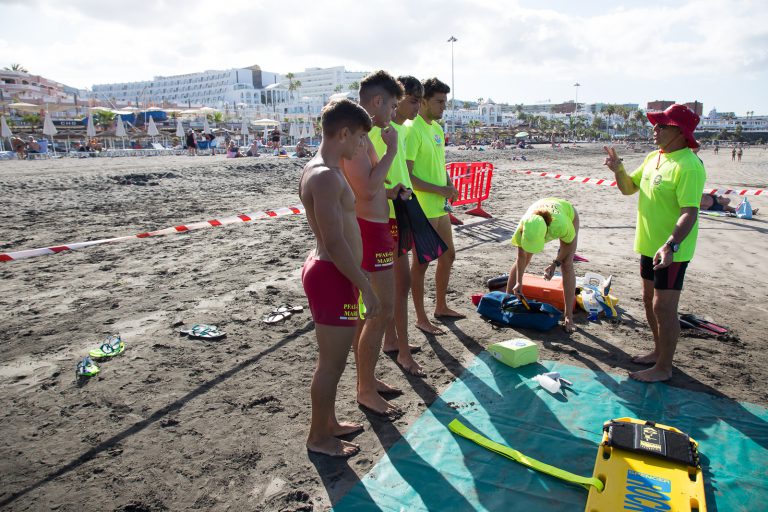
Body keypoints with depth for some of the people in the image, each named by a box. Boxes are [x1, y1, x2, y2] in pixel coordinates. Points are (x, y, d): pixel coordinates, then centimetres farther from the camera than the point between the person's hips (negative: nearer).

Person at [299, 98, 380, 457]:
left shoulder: (322, 169, 11)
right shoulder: (325, 177, -22)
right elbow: (335, 243, -25)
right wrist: (366, 288, -20)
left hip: (327, 270, 10)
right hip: (332, 278, -10)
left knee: (332, 358, 22)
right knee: (332, 362, 5)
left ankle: (328, 422, 39)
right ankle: (318, 437, 24)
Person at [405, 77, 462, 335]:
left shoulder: (437, 128, 13)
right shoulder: (411, 130, -16)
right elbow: (405, 176, -21)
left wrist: (449, 185, 3)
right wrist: (440, 189, -19)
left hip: (440, 207, 10)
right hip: (422, 210, -9)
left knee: (448, 256, 19)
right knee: (421, 263, 1)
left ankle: (441, 307, 36)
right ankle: (420, 318, 16)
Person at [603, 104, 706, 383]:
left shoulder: (689, 165, -20)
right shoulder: (653, 157, 8)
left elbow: (690, 212, -27)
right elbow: (629, 188, 15)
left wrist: (671, 246, -39)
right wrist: (618, 169, -4)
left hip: (671, 250, -9)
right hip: (650, 245, 9)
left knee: (664, 307, -2)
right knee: (650, 300, 19)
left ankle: (664, 368, 12)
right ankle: (659, 351, 37)